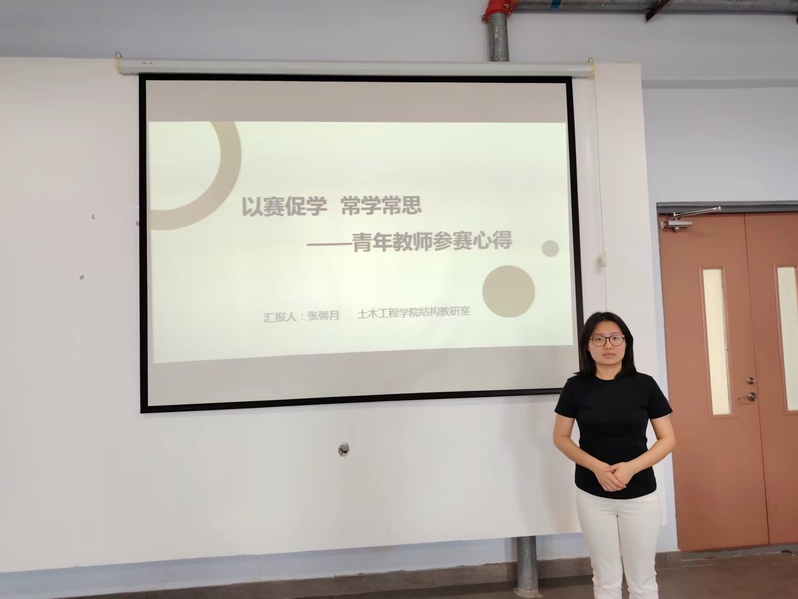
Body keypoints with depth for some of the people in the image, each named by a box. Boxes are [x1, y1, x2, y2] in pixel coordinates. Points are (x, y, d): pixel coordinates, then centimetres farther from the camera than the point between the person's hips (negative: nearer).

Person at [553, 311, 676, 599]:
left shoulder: (644, 384, -5)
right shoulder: (576, 387, -5)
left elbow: (667, 439, -1)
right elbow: (561, 438, 0)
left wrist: (631, 467, -16)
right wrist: (596, 467, -16)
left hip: (640, 495, 0)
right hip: (592, 495, 0)